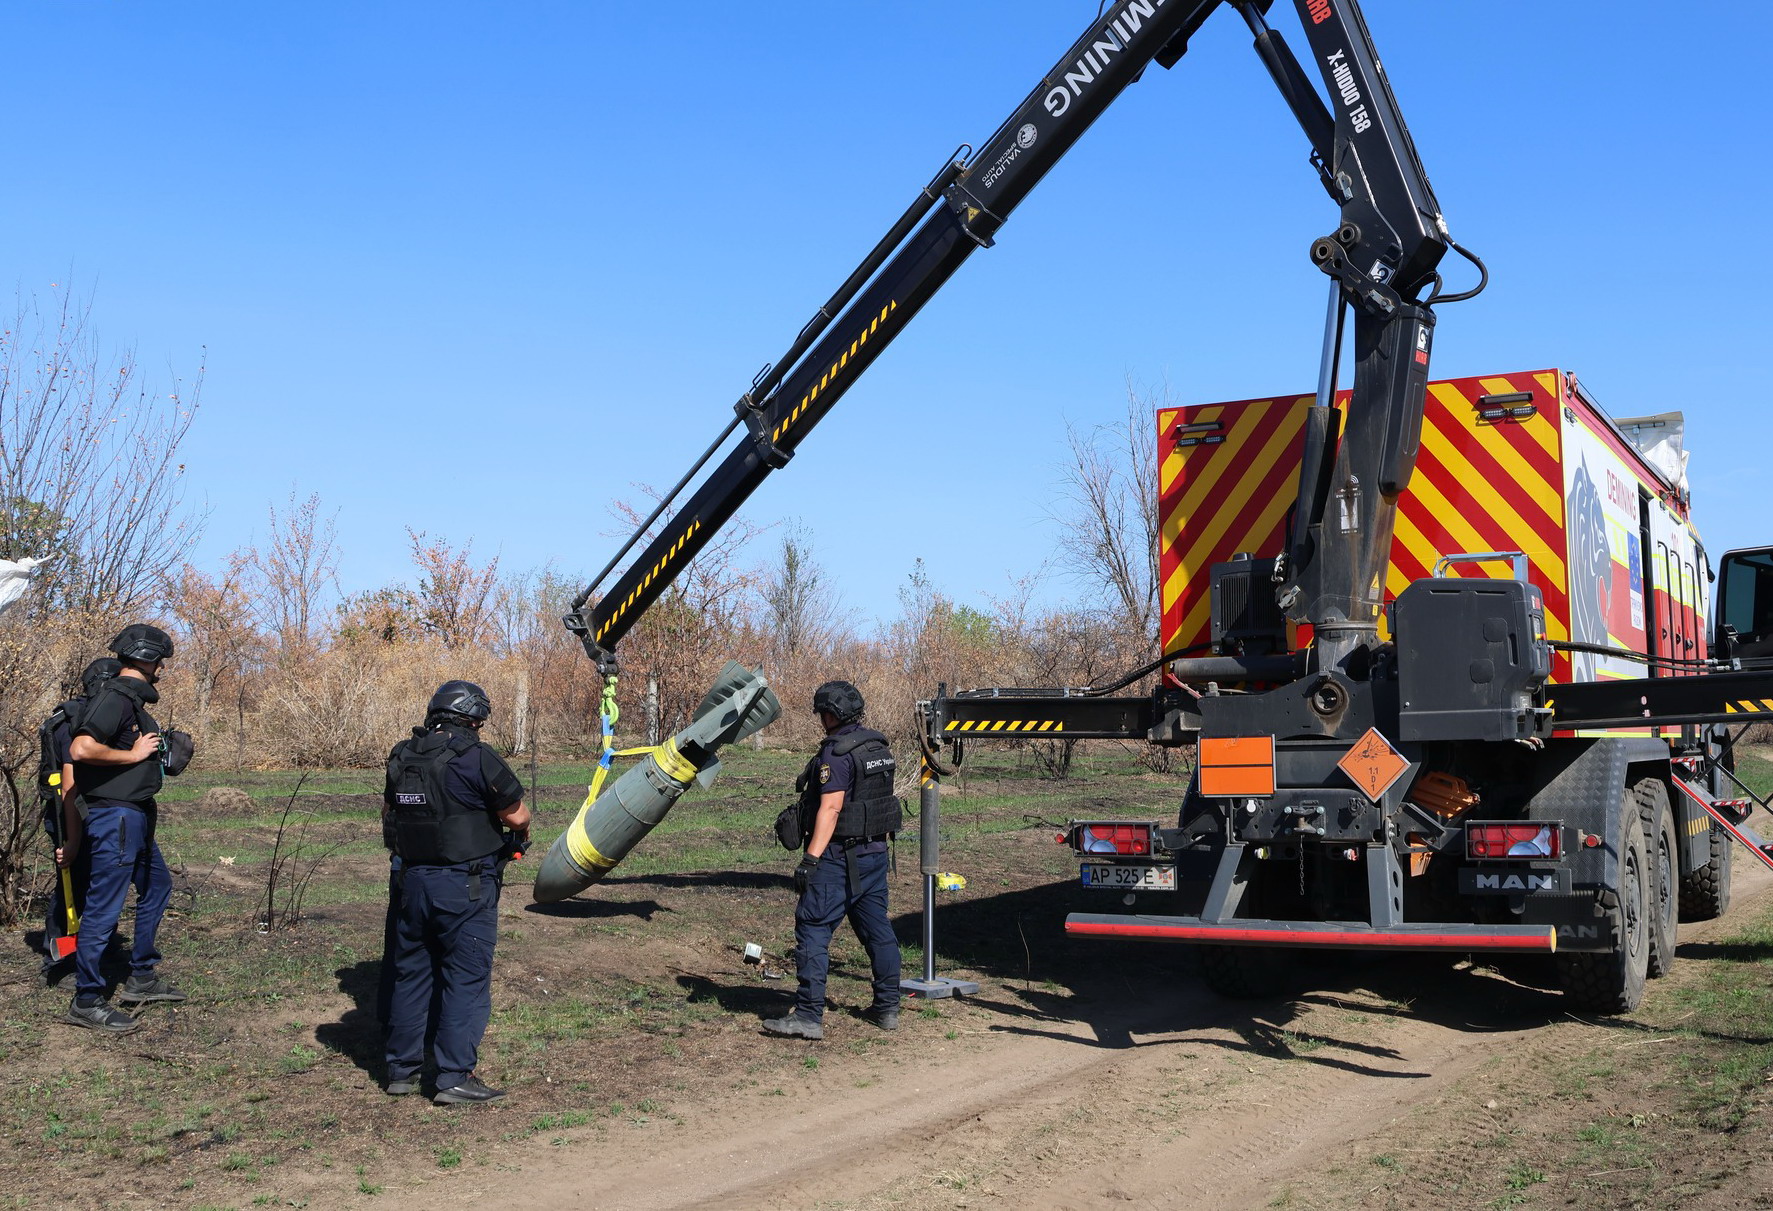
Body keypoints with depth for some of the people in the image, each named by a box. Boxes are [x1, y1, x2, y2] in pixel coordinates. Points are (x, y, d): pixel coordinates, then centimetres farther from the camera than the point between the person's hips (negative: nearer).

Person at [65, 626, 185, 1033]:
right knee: (104, 908, -4)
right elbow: (81, 748, -29)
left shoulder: (133, 698, 13)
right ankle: (86, 1002, 5)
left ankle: (142, 978, 32)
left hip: (137, 816, 11)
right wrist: (134, 755, -20)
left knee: (157, 885, 22)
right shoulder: (114, 697, -17)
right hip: (115, 816, -11)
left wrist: (157, 747, 10)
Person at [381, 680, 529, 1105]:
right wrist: (519, 838, 12)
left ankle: (401, 1070, 24)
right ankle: (454, 1078, 1)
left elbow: (389, 812, 21)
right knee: (466, 978, 1)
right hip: (465, 886, -6)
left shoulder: (402, 757, 7)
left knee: (411, 973, 16)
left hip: (413, 879, 7)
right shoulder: (475, 758, -14)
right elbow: (518, 817, -9)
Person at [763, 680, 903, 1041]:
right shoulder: (878, 747, 12)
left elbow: (831, 808, -23)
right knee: (877, 929, 14)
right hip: (876, 851, 9)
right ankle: (887, 1008, 20)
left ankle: (808, 1016, -6)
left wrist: (811, 859, -24)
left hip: (840, 858, -9)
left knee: (813, 930, -5)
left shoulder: (837, 753, -16)